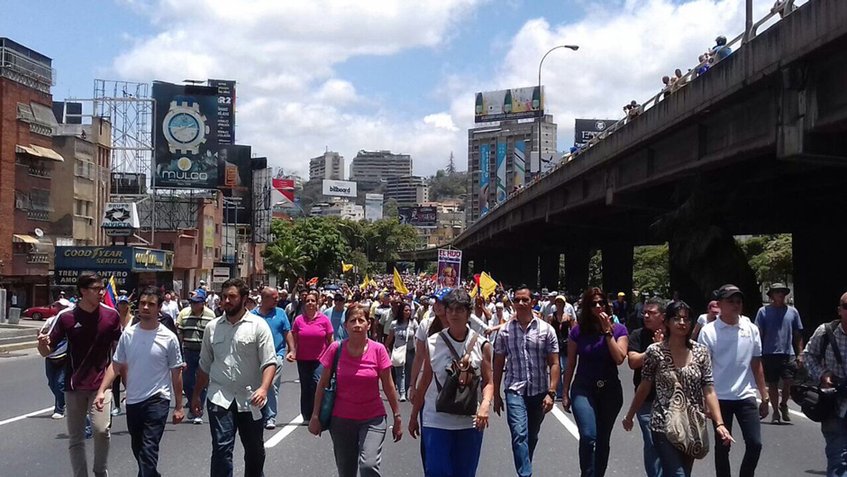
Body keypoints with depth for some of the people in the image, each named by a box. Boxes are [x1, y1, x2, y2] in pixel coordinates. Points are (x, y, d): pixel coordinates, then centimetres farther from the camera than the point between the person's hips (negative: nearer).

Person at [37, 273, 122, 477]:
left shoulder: (111, 315, -4)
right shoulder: (66, 317, -6)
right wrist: (42, 343, -23)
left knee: (101, 429, -18)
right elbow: (47, 351, -2)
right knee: (75, 438, 8)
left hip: (101, 384, -1)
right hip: (74, 386, 1)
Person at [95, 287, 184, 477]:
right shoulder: (128, 334, 1)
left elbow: (176, 373, -1)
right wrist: (101, 390, -9)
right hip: (133, 401, 5)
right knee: (138, 450, 19)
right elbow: (116, 366, 5)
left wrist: (178, 406, 1)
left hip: (157, 401, -5)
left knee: (148, 450, -13)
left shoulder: (168, 338, -7)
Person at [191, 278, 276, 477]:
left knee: (255, 450, 14)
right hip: (220, 398, 1)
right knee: (221, 448, -8)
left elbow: (269, 362, -11)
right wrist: (196, 395, 16)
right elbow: (204, 365, 15)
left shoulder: (258, 325, -5)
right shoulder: (212, 327, 6)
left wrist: (263, 389, -26)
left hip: (250, 400, -1)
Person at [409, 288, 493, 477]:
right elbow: (425, 381, 7)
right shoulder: (432, 343, -1)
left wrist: (485, 404, -19)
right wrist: (414, 415, 10)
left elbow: (488, 382, 1)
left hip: (470, 421, 1)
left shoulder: (481, 345, -2)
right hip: (436, 421, -1)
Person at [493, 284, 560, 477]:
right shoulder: (505, 331, 2)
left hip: (539, 391, 1)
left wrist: (551, 393, -10)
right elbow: (498, 364, 8)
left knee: (532, 437, 15)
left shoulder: (546, 329, 0)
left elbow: (554, 364, -2)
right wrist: (496, 395, 8)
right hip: (515, 391, -1)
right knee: (519, 434, -17)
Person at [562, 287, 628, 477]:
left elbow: (619, 358, -15)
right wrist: (565, 393, 7)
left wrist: (608, 332, -17)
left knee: (603, 440, 11)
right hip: (583, 389, -1)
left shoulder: (618, 329, -1)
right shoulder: (578, 331, -1)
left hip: (610, 390, 1)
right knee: (588, 436, -19)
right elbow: (570, 364, 6)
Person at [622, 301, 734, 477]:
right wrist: (629, 416, 7)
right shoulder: (655, 351, -7)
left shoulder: (701, 351, 0)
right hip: (664, 426, -3)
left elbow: (708, 390, -2)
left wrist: (719, 423, -12)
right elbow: (644, 387, 2)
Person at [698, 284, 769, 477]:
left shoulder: (751, 329, 4)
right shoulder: (709, 331, -6)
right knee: (722, 447, 8)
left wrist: (764, 396, 9)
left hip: (746, 396, 2)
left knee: (755, 443, -2)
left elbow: (756, 365, 10)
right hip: (720, 398, -2)